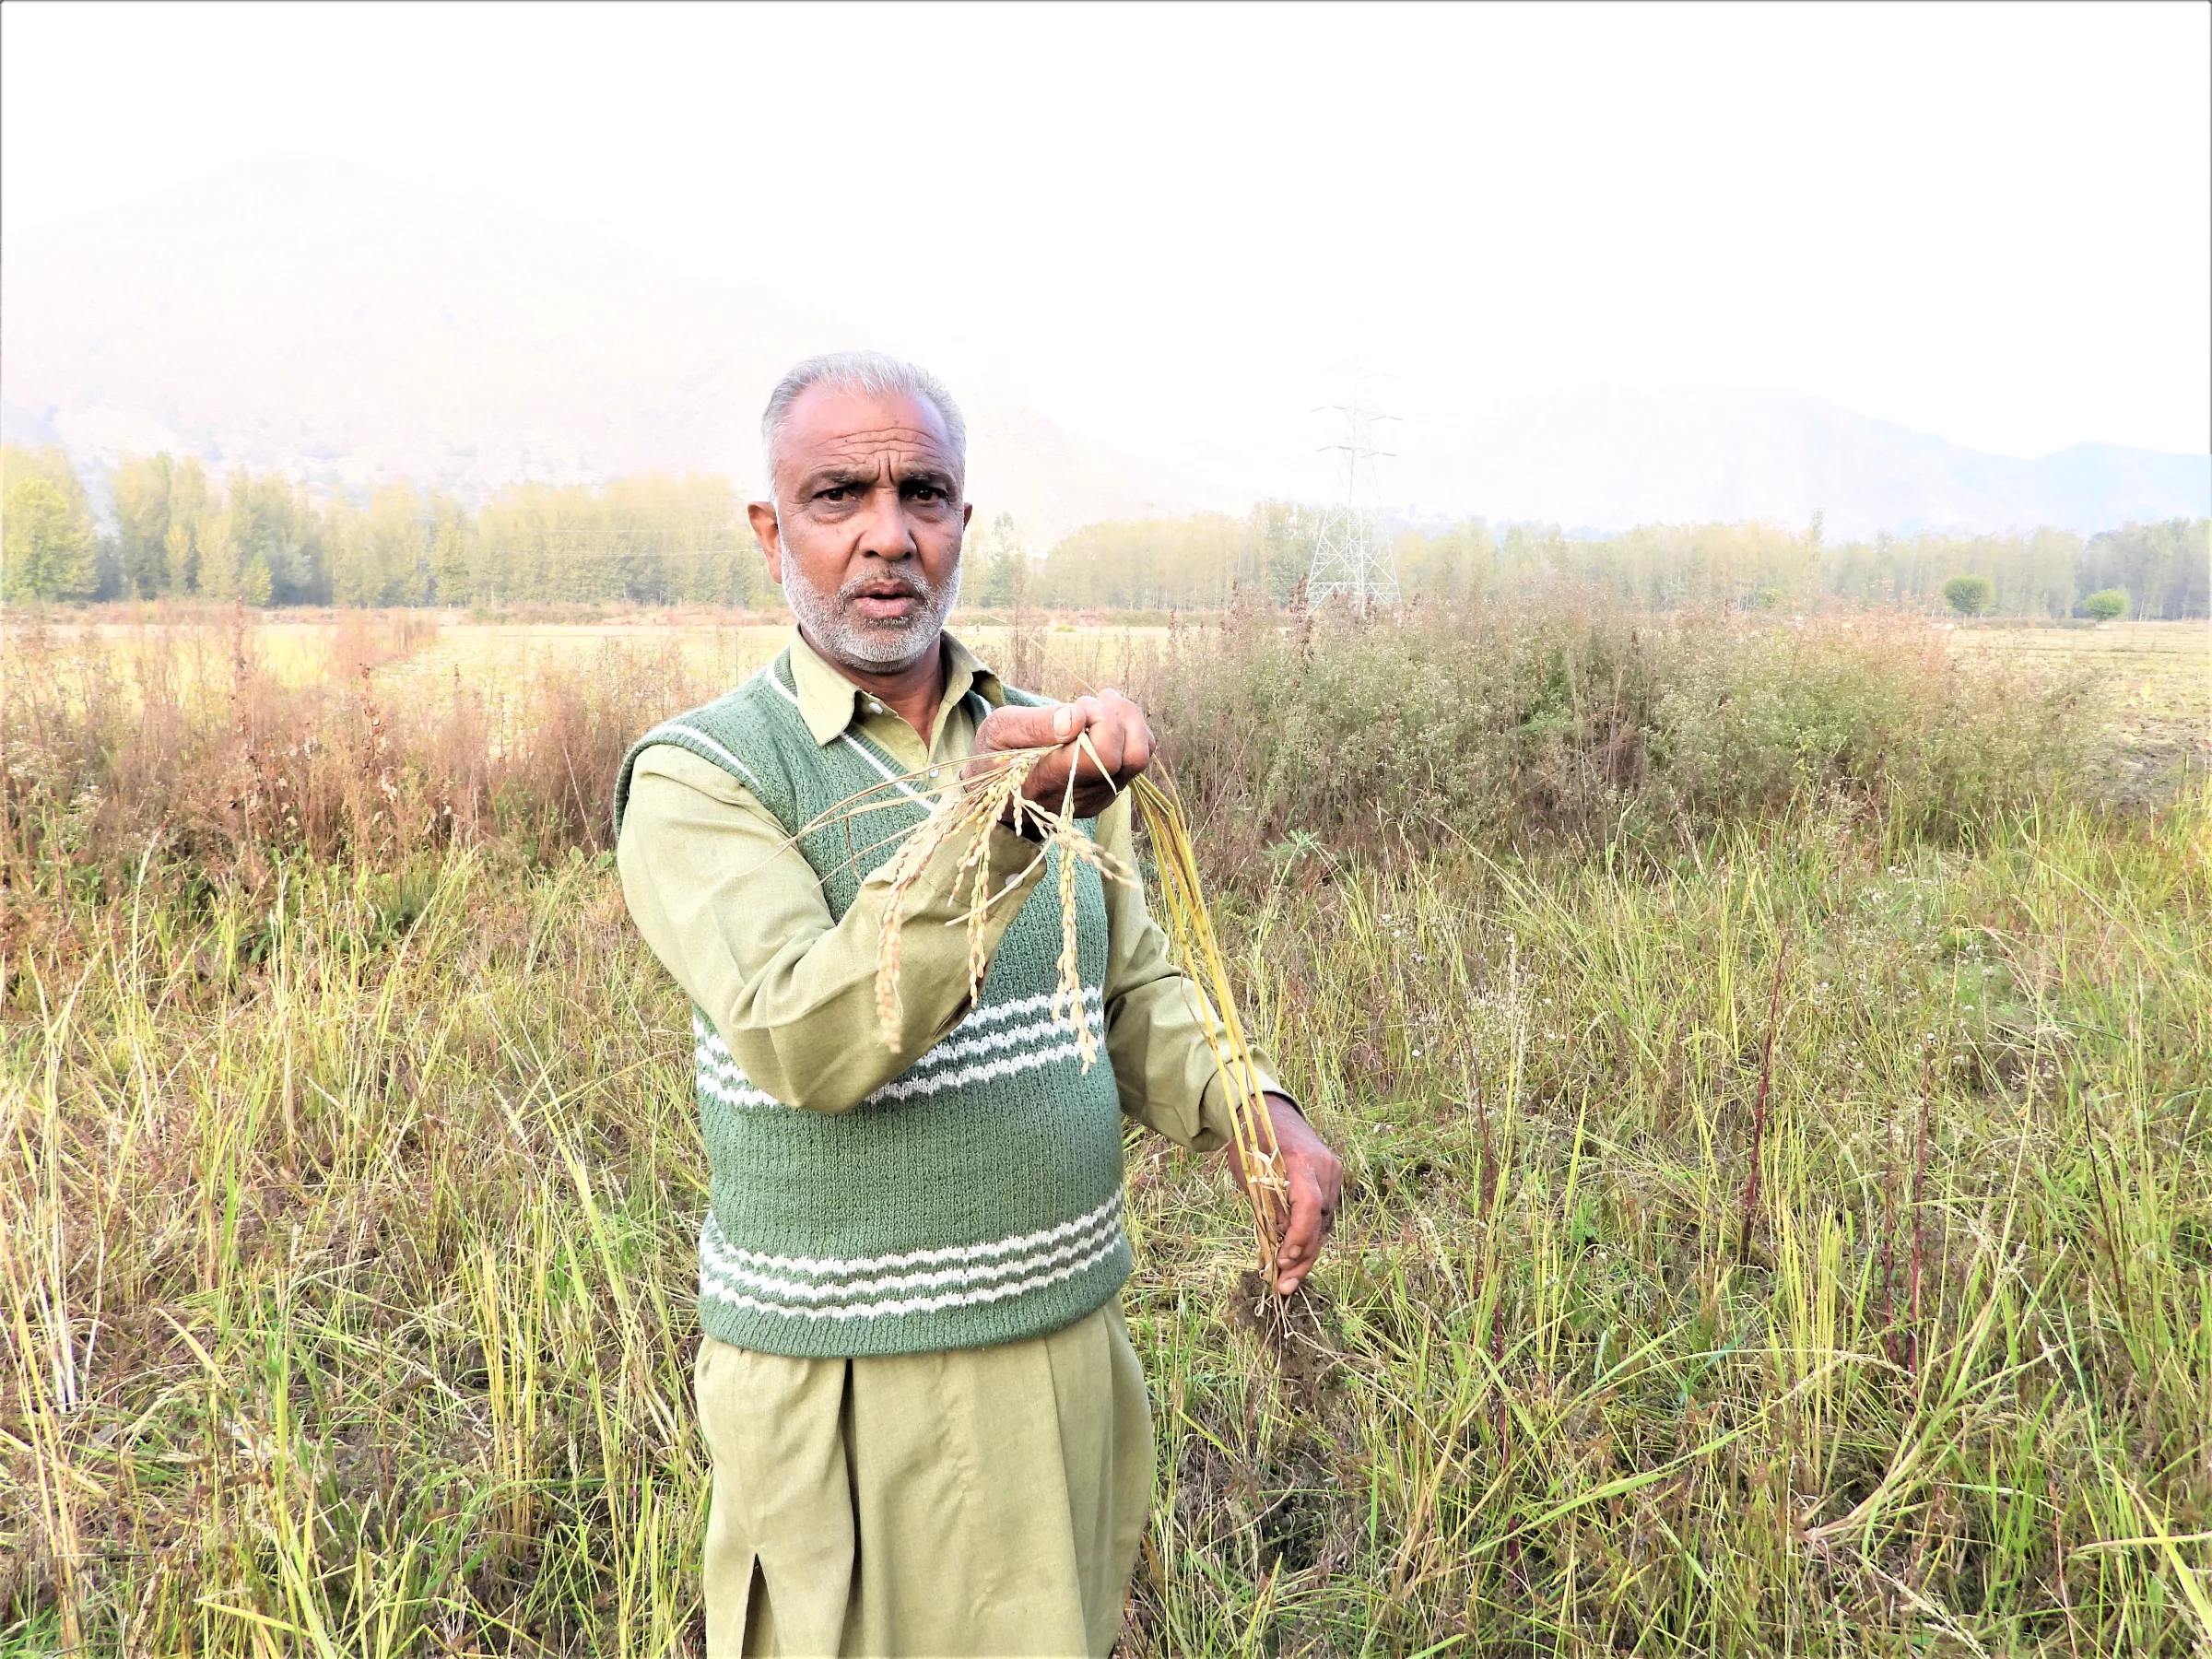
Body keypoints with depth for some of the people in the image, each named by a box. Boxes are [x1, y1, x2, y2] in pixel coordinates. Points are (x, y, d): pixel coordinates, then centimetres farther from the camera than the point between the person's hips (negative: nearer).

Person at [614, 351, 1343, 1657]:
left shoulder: (1053, 744, 3)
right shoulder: (699, 777, -13)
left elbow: (1133, 989, 10)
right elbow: (805, 1044, -27)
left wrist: (1251, 1110, -9)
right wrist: (992, 820, -39)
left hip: (1073, 1347, 5)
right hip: (851, 1392, -5)